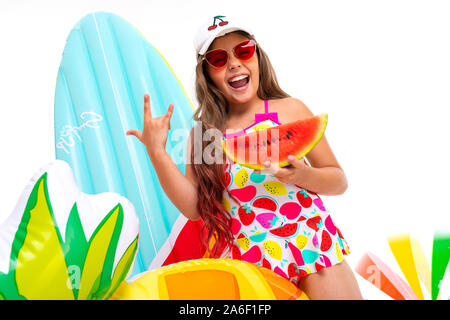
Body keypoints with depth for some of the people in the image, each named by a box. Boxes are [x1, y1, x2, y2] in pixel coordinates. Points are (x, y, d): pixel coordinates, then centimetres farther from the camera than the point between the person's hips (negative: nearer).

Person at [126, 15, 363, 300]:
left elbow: (340, 181, 4)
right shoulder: (204, 133, 5)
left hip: (314, 245, 0)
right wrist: (157, 153, -9)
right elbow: (193, 207, -2)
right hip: (248, 260, 1)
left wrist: (303, 175, -17)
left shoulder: (289, 110, 1)